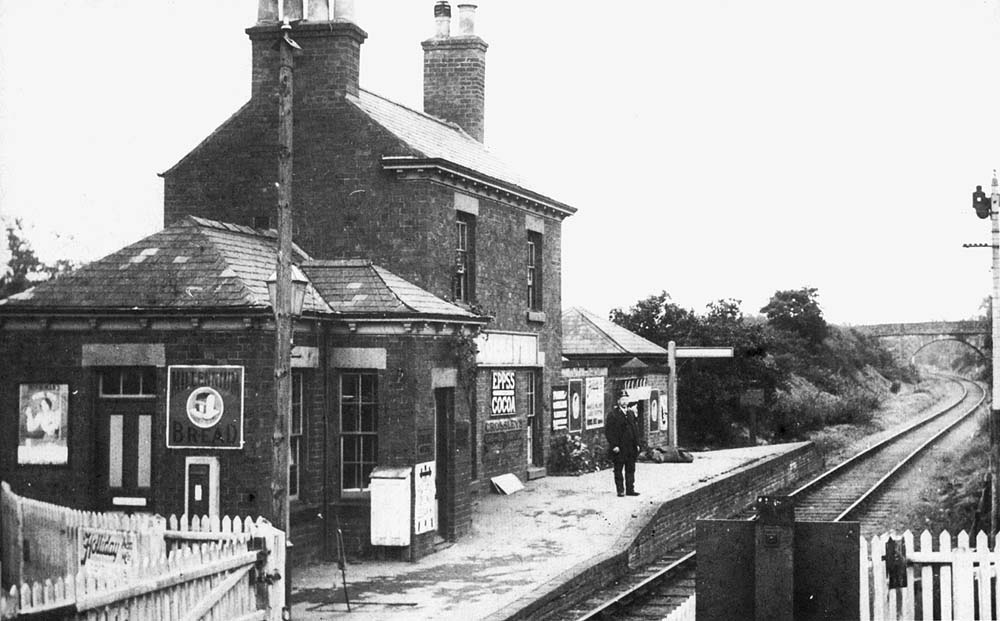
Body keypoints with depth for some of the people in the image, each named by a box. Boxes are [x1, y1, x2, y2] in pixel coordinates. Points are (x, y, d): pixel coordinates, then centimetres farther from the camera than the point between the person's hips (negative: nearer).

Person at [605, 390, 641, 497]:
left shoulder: (631, 413, 14)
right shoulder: (613, 414, -5)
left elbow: (636, 429, 18)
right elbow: (608, 431, -9)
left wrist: (637, 444, 11)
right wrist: (614, 446, -15)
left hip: (631, 447, 5)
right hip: (619, 448, -5)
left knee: (631, 469, 7)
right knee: (618, 470, 1)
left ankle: (630, 489, 12)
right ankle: (620, 490, 6)